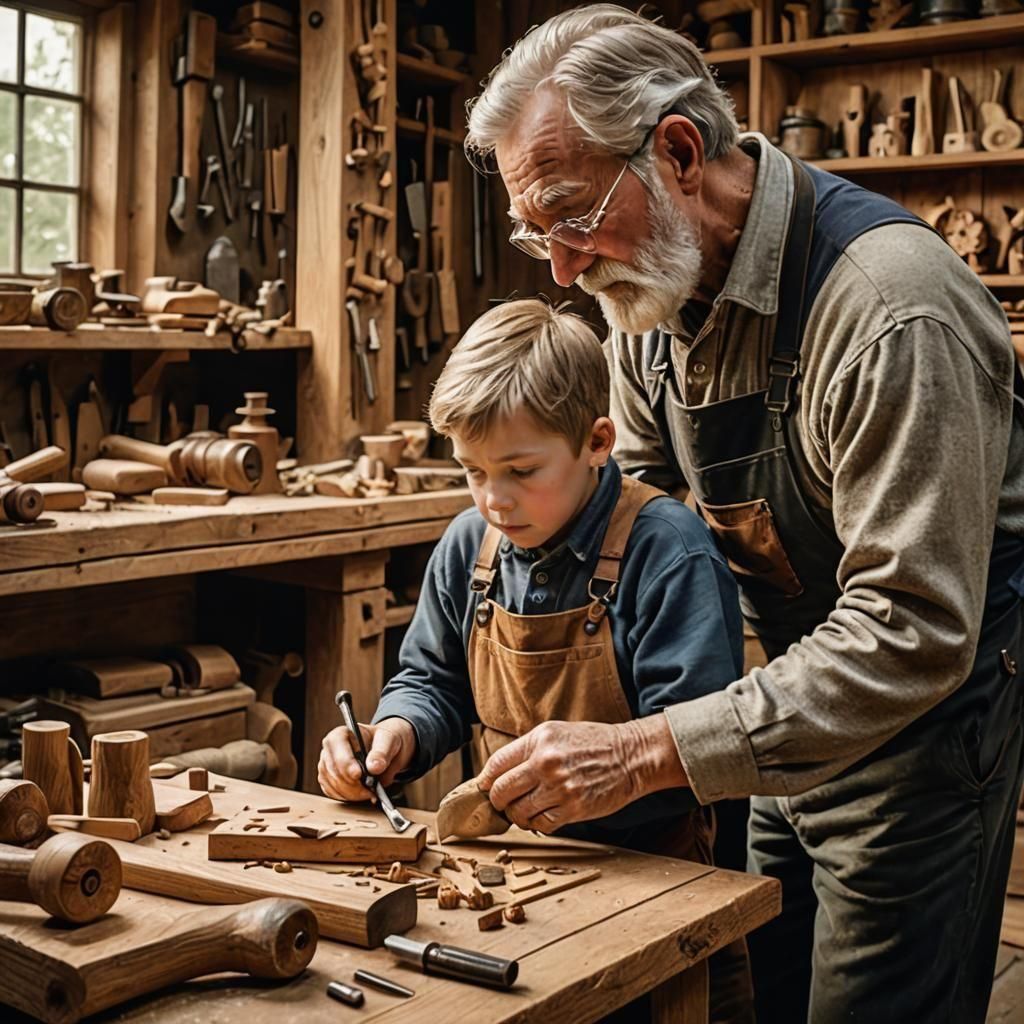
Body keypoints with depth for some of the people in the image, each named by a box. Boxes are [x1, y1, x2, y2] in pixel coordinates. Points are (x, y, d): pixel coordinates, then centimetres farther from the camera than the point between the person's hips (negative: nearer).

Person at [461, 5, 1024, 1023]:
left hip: (923, 700, -7)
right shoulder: (650, 286, -4)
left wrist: (647, 751, -33)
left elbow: (911, 632, -31)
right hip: (787, 678, 7)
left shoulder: (894, 310, -29)